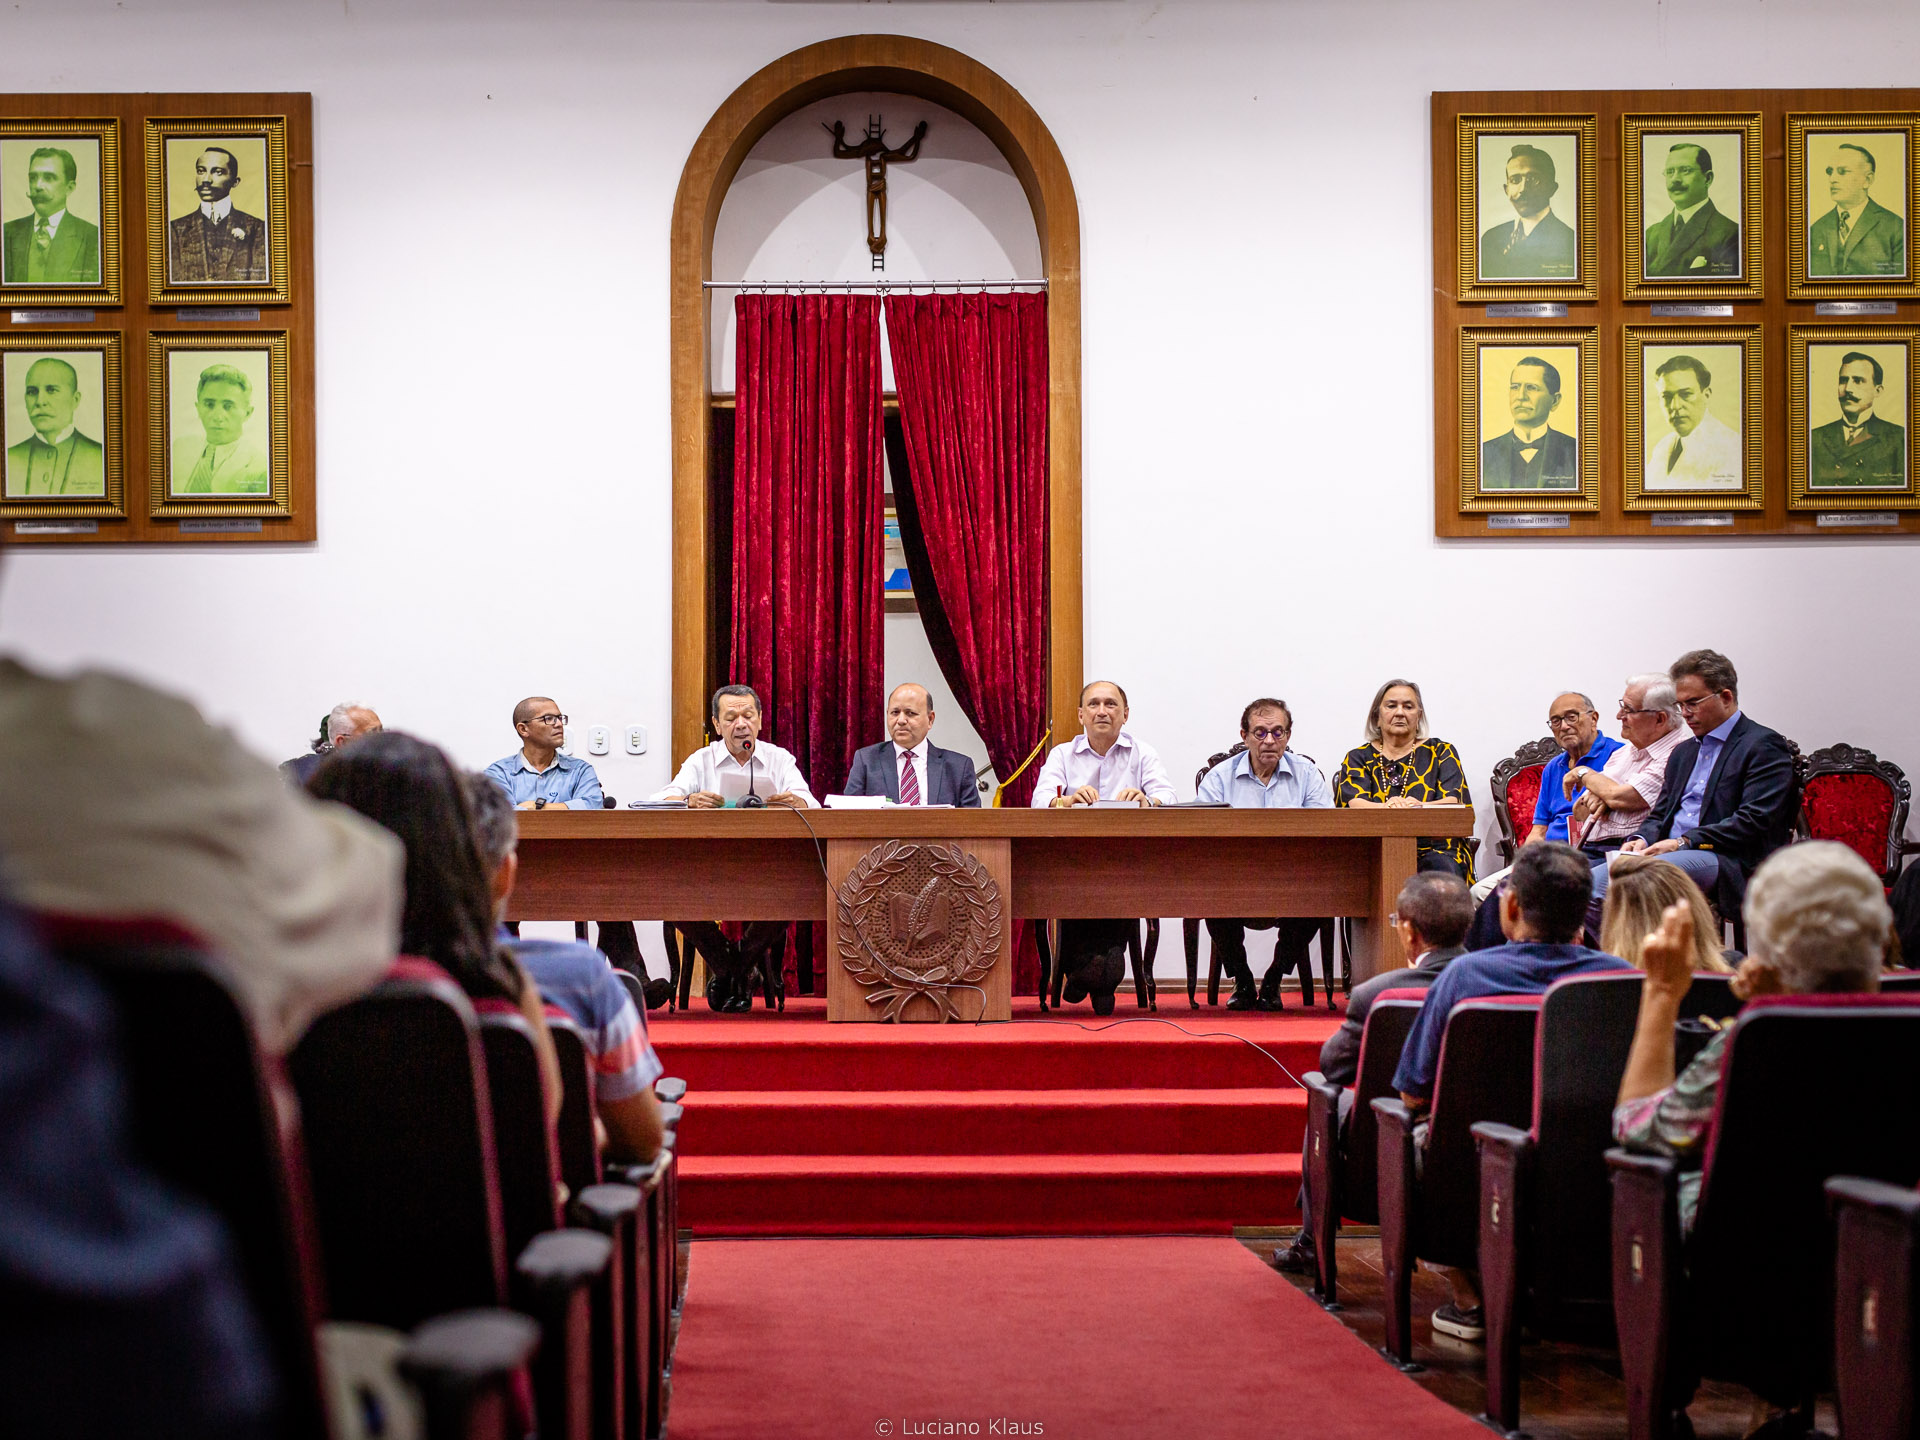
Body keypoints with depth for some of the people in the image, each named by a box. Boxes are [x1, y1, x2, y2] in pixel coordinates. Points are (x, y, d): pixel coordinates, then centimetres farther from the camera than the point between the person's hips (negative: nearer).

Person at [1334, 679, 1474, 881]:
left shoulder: (1441, 752, 15)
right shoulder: (1358, 758, 16)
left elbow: (1452, 802, -2)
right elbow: (1354, 804, -3)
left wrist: (1418, 807, -26)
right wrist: (1388, 807, -28)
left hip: (1434, 848, 1)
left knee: (1443, 867, -35)